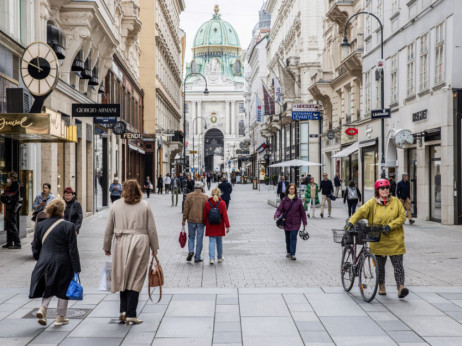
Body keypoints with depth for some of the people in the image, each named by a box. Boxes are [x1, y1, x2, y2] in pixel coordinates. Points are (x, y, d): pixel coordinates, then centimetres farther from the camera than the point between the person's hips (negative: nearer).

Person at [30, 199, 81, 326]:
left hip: (45, 263, 4)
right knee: (63, 288, 12)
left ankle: (43, 308, 0)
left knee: (49, 287, 21)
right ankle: (61, 317, 19)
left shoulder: (40, 225, 0)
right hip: (63, 264, -4)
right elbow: (73, 250, -11)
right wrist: (76, 269, -5)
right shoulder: (68, 226, -12)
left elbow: (35, 248, 6)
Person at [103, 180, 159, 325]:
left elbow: (109, 229, 9)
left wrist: (107, 247, 20)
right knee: (136, 279, 0)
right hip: (140, 243, -1)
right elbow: (151, 229, 5)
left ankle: (123, 310, 7)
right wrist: (154, 247, 13)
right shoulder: (145, 206, 3)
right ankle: (131, 314, -2)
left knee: (123, 277, 13)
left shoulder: (116, 206, 6)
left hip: (121, 243, 1)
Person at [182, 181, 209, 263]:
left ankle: (191, 251, -6)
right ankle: (197, 258, 7)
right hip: (201, 220, 0)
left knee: (191, 237, 16)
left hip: (191, 220, 0)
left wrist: (184, 219, 4)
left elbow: (186, 209, -3)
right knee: (199, 239, 6)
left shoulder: (189, 196, -2)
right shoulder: (205, 197, -1)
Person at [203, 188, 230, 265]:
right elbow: (225, 215, -9)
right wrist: (227, 226, -6)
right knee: (219, 241, 14)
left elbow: (204, 215, 0)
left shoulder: (207, 203, -5)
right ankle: (220, 257, 27)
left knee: (211, 241, 2)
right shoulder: (222, 203, -9)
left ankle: (211, 258, -9)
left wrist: (205, 224, 15)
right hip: (219, 226, 0)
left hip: (210, 226, 0)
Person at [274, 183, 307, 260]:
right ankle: (288, 252, 30)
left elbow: (302, 212, 5)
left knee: (293, 237, -11)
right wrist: (276, 216, -22)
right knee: (288, 238, 12)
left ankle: (293, 254, -10)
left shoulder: (298, 200, 0)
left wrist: (304, 222, 6)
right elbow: (279, 209, -2)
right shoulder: (284, 200, 1)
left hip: (295, 223, -2)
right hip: (286, 222, 2)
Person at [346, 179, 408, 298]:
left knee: (398, 264, -6)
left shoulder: (396, 201, 3)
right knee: (380, 265, 11)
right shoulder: (372, 203, 0)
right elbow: (361, 212, -12)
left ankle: (400, 288, -9)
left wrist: (390, 226, -15)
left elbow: (402, 216, -2)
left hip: (395, 240, 0)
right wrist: (351, 222, -29)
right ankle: (381, 286, 28)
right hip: (378, 240, 0)